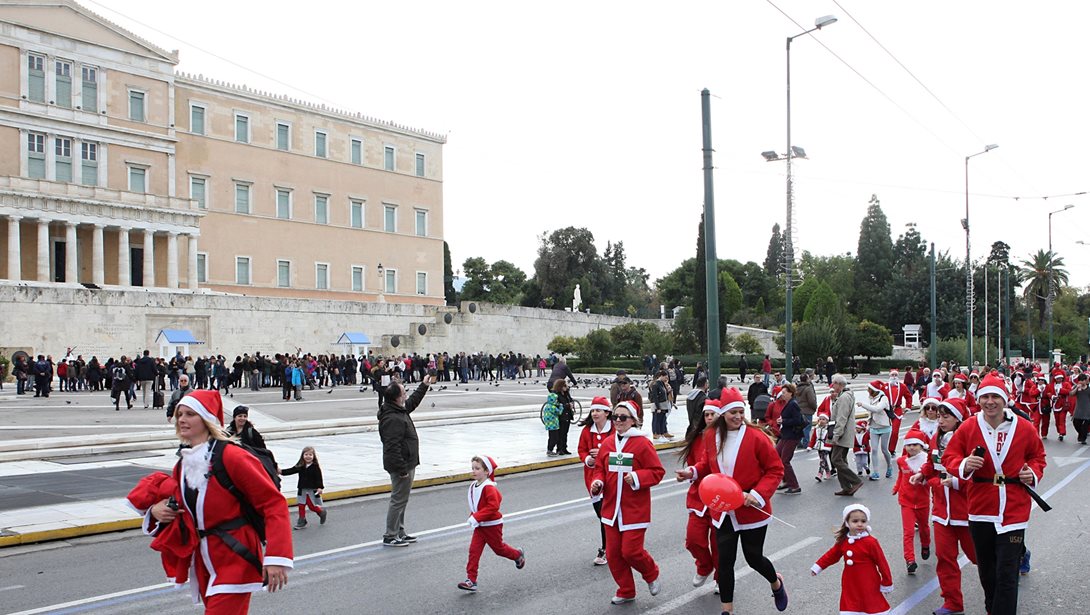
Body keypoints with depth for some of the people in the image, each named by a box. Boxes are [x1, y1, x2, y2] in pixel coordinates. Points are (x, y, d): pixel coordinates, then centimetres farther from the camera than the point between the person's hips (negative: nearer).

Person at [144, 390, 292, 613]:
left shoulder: (231, 457, -16)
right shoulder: (182, 466, 8)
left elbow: (273, 502, -18)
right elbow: (182, 512, 23)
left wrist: (276, 557, -25)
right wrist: (156, 511, -1)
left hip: (235, 561, -8)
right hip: (204, 564, 8)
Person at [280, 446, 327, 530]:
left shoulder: (315, 467, -9)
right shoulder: (300, 466, 4)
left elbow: (319, 478, -13)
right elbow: (291, 471, 4)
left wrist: (320, 488, -24)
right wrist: (281, 471, -7)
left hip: (312, 490, -5)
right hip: (302, 490, 5)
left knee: (312, 506, -2)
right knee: (301, 506, 4)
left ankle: (322, 512, 26)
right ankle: (302, 522, 13)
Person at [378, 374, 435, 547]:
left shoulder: (400, 410, 7)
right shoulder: (392, 419, -26)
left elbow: (413, 401, 31)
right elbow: (392, 447, -28)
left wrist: (424, 385, 31)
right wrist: (402, 469, -25)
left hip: (406, 464, 11)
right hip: (401, 466, -11)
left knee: (401, 500, 19)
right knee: (398, 500, -2)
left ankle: (399, 532, 29)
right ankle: (390, 537, 6)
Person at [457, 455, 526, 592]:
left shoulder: (489, 487, -23)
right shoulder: (473, 486, 3)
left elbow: (493, 506, -31)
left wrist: (476, 517, -31)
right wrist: (472, 517, 6)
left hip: (492, 525, -7)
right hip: (480, 526, 7)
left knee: (498, 548, 11)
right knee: (474, 550, -2)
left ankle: (518, 555, 41)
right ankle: (471, 580, -2)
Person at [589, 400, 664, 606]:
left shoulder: (642, 443, -10)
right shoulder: (607, 443, 5)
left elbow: (657, 472, -8)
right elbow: (600, 469, 15)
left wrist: (637, 477, -22)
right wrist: (597, 482, -5)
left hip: (635, 510, -5)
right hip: (611, 508, 5)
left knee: (631, 551, -7)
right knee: (613, 553, 7)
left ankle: (651, 574, 25)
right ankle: (626, 591, 26)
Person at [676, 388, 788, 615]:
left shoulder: (756, 437, -16)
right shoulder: (711, 436, -3)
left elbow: (775, 470, -10)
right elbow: (707, 464, 13)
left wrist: (758, 494, -21)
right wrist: (692, 472, -6)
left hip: (751, 510, -3)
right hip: (724, 511, 3)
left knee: (754, 557, 9)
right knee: (725, 560, 5)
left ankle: (776, 583, 43)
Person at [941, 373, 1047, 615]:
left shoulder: (1024, 428, -3)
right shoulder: (968, 428, -3)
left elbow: (1037, 456, 14)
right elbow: (949, 456, 3)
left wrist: (1033, 472, -5)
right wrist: (964, 465, -18)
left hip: (1013, 509, -2)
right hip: (980, 508, 2)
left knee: (1006, 574, -5)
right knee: (986, 570, 17)